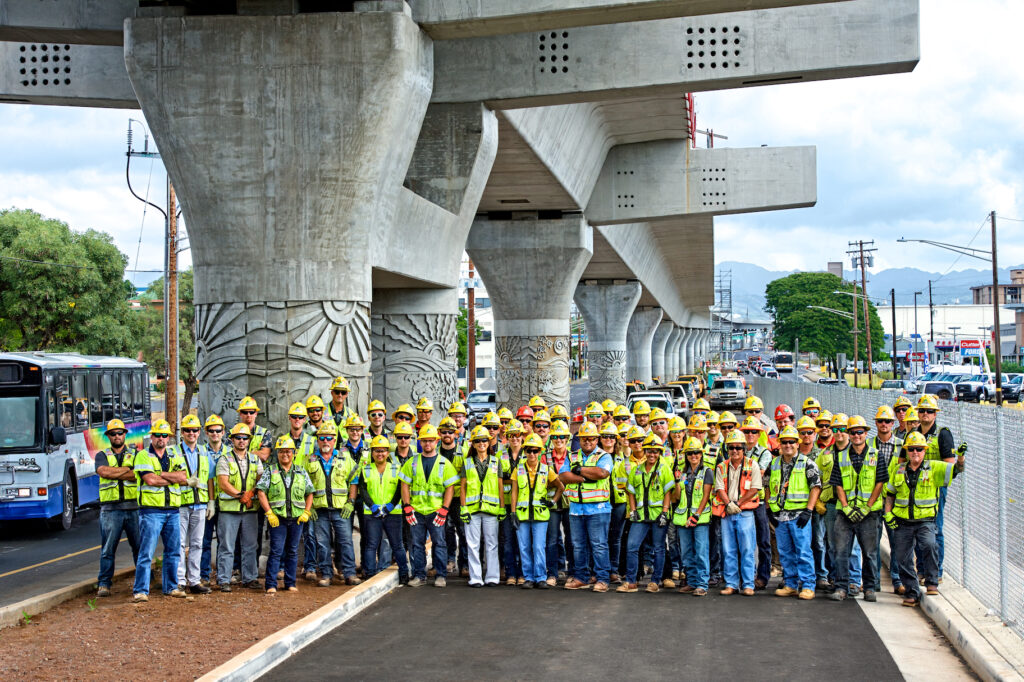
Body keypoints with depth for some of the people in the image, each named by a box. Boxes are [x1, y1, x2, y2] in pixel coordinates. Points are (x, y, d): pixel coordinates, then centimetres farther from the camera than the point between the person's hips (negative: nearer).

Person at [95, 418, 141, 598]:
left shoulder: (135, 455, 12)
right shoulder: (102, 456, 12)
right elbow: (103, 471, -10)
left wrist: (114, 473, -11)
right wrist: (127, 469, -6)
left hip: (133, 507, 1)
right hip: (110, 508, -1)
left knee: (139, 546, 4)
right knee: (107, 548, -3)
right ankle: (104, 584, 2)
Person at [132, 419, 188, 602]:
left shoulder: (175, 458, 15)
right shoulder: (143, 456, -1)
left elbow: (183, 477, -2)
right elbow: (150, 480, -15)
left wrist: (162, 474, -11)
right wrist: (173, 479, -4)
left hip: (172, 511, 6)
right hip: (151, 510, -5)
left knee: (173, 552, 11)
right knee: (146, 552, -8)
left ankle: (171, 587, 22)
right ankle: (140, 591, -7)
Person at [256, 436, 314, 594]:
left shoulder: (301, 472, 12)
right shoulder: (270, 471, 3)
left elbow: (309, 493, 15)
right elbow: (261, 492, -3)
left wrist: (306, 512, 3)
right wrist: (269, 513, -10)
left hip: (297, 518, 3)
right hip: (277, 518, -3)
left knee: (293, 551, 8)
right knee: (276, 551, -6)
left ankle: (290, 583, 16)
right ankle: (270, 584, -2)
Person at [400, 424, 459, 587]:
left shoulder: (444, 464, 5)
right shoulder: (412, 462, 9)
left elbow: (450, 488, 1)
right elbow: (405, 485, 7)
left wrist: (444, 510, -9)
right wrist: (407, 507, -3)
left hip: (436, 511, -2)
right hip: (416, 511, 2)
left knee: (439, 543, -1)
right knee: (417, 544, 5)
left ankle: (441, 575, 7)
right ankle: (419, 575, 13)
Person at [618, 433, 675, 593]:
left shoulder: (664, 468, 0)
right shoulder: (637, 470, 13)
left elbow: (668, 491, -4)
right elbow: (631, 491, 17)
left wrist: (664, 512, -11)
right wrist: (632, 510, 5)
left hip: (659, 514, -3)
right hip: (641, 514, 4)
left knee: (658, 548, 4)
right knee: (631, 546, -5)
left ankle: (656, 581, 14)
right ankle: (630, 582, 2)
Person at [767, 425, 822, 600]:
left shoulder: (807, 463, -1)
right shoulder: (774, 464, 13)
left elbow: (816, 487, -5)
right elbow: (769, 489, 19)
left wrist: (808, 510, -13)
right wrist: (770, 511, 9)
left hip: (799, 515, -5)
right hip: (779, 516, 5)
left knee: (804, 552, -5)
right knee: (785, 553, 9)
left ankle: (808, 586, 0)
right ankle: (790, 585, 17)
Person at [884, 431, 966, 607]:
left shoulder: (934, 468, 0)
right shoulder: (899, 470, 8)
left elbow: (956, 469, -10)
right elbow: (890, 493, 18)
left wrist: (960, 456, -30)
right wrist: (888, 514, 7)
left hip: (925, 520, -3)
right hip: (902, 522, 3)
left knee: (929, 545, -30)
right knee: (903, 559, 4)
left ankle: (931, 582, -13)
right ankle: (912, 593, 20)